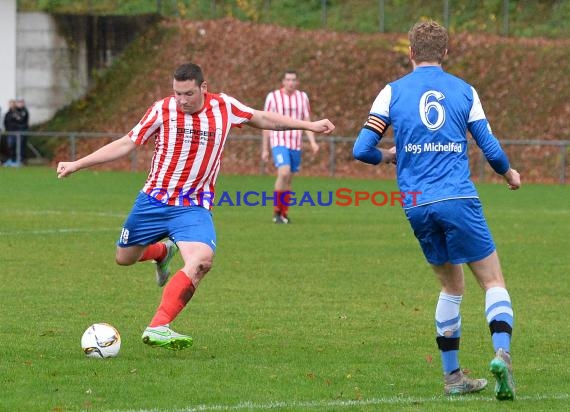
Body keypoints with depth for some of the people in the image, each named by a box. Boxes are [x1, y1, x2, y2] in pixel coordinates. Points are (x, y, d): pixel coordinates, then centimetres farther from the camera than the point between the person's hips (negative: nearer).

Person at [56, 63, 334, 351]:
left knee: (202, 261, -27)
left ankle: (158, 327, -29)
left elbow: (264, 120, 12)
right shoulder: (162, 110, -9)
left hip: (194, 207, -1)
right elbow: (126, 144, -4)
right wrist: (77, 164, -8)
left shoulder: (224, 107, -4)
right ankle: (163, 251, 47)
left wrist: (309, 125, 13)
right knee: (124, 258, 12)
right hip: (154, 200, 1)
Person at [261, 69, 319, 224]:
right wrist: (264, 149, 2)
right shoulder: (273, 97, -1)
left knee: (288, 179, 7)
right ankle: (276, 211, -11)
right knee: (284, 173, -22)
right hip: (279, 142, -4)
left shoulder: (302, 97, 8)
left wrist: (313, 142, -4)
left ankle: (284, 213, 19)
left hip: (296, 144, 4)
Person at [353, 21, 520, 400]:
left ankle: (452, 376, 16)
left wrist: (387, 156, 26)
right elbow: (491, 148, 8)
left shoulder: (393, 92, 7)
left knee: (452, 285, 19)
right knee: (493, 281, 3)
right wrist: (509, 174, 29)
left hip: (417, 206, 2)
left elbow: (362, 149, 3)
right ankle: (502, 352, -23)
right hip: (459, 199, -2)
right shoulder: (464, 91, 7)